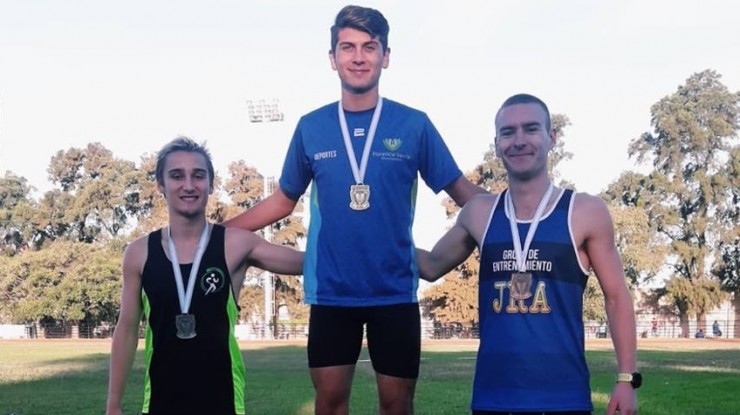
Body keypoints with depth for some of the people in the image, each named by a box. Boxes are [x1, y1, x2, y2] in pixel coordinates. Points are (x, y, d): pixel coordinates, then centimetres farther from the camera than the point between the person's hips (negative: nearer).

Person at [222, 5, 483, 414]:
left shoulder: (414, 124, -2)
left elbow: (461, 190, 2)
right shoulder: (311, 127, 3)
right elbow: (283, 201, 12)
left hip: (394, 290, -1)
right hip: (330, 290, 1)